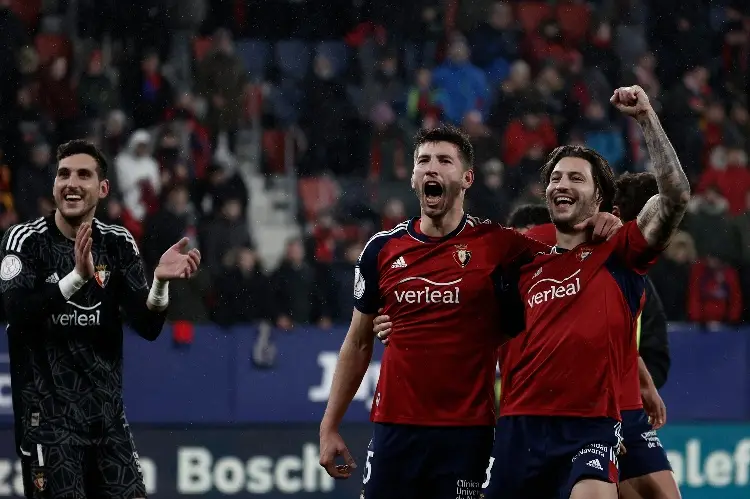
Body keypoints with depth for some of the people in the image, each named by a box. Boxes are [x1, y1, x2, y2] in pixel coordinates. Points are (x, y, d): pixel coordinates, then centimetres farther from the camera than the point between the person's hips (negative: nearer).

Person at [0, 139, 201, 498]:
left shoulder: (118, 244, 6)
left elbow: (148, 327, -1)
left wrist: (160, 282, -21)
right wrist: (77, 277, -36)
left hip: (106, 413, 4)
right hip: (46, 413, -4)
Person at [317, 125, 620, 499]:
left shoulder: (496, 244, -1)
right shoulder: (382, 249, 7)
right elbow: (358, 343, 14)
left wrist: (597, 224, -19)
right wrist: (329, 426, 12)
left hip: (466, 430, -2)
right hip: (393, 428, 2)